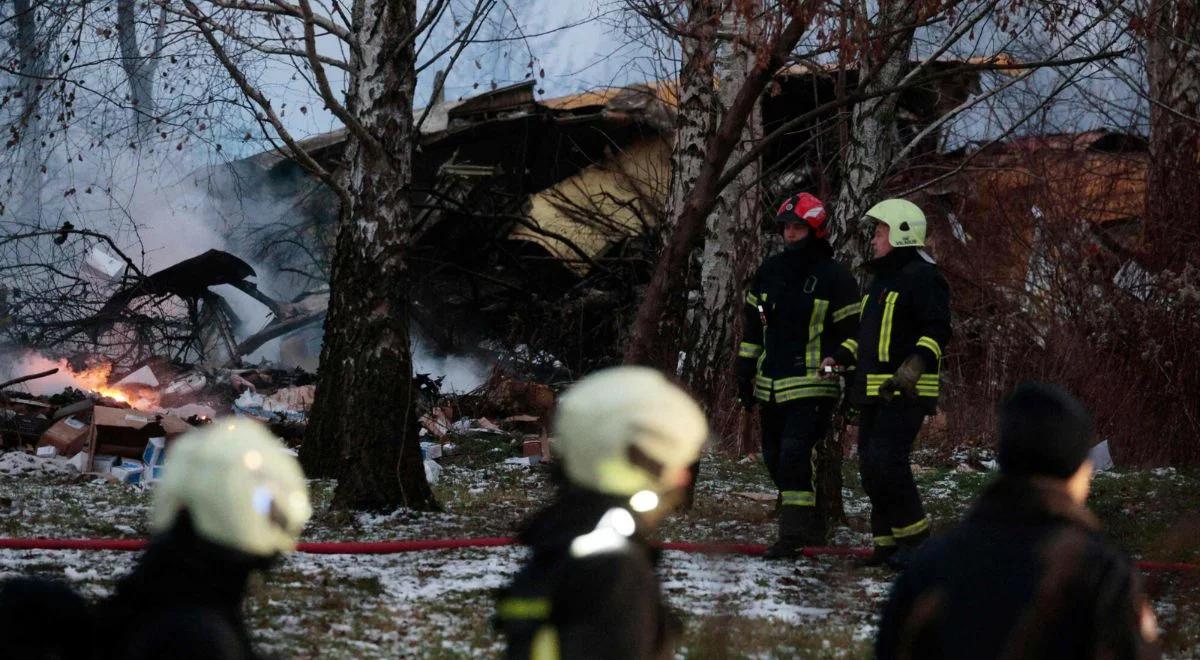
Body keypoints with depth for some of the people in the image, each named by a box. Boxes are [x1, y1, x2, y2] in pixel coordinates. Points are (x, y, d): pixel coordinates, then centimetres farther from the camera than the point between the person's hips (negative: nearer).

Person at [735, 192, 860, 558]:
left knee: (795, 455, -18)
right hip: (771, 386, 7)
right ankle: (811, 528, 21)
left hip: (813, 386, -7)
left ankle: (794, 533, -16)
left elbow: (851, 332, -3)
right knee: (776, 458, 9)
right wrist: (745, 373, 16)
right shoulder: (769, 270, 12)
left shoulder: (835, 277, -5)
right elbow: (752, 325, 19)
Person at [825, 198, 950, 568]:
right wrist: (841, 356, 18)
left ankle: (915, 539, -9)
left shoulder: (921, 277, -9)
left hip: (905, 394, -10)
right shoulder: (880, 279, 22)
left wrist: (915, 366, -29)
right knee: (871, 468, 8)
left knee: (885, 463, -18)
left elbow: (937, 330, -18)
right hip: (874, 393, 10)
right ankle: (888, 542, 14)